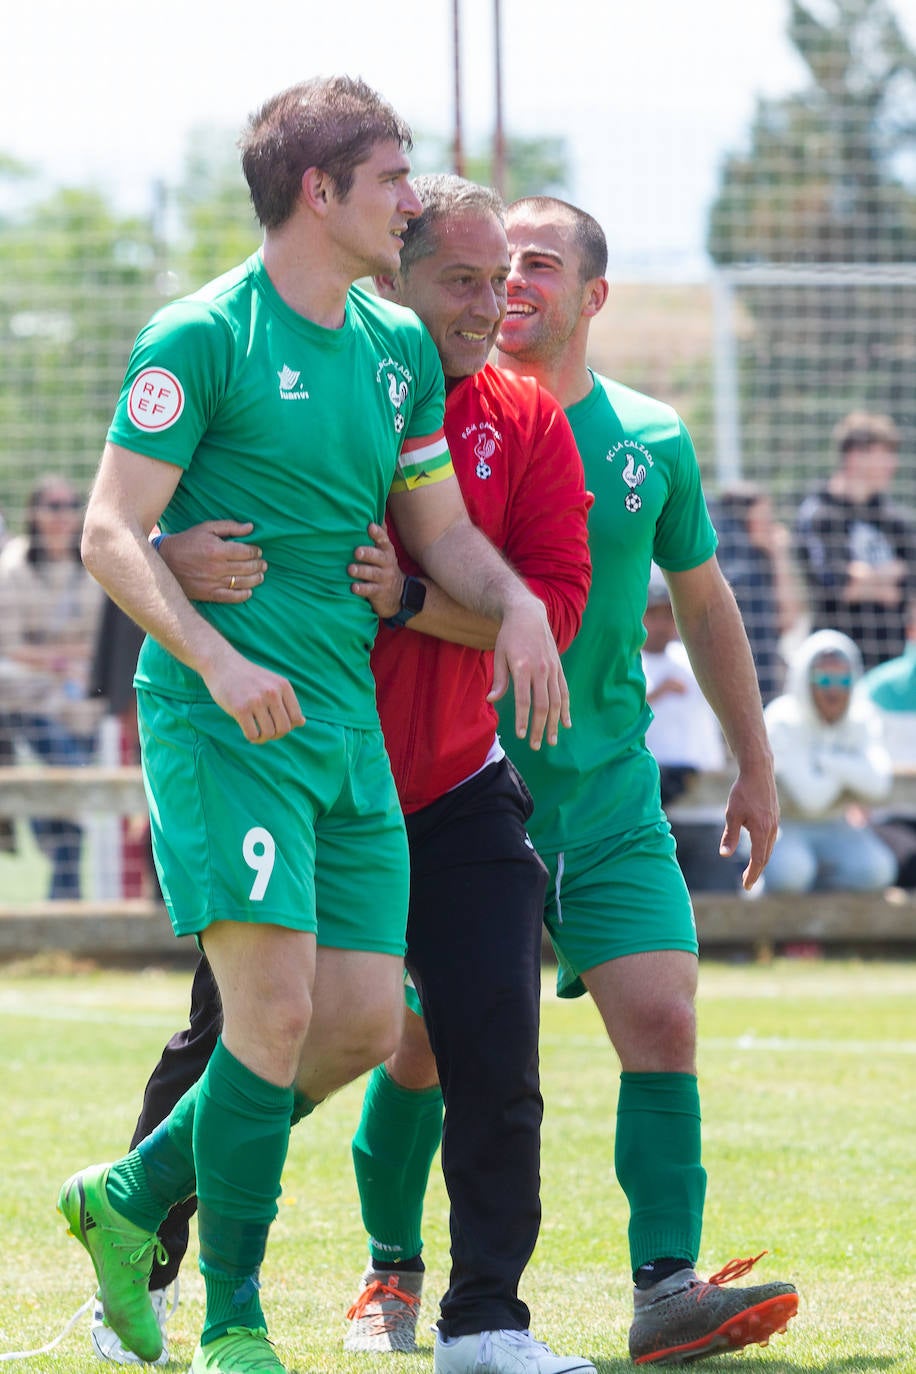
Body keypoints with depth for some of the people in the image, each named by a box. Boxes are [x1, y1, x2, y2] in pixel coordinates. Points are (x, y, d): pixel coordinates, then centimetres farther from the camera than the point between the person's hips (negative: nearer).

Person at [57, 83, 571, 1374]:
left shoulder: (401, 349, 13)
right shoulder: (201, 337, -8)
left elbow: (441, 526, 20)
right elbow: (112, 532, -10)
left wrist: (517, 603, -1)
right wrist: (219, 660, -23)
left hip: (347, 717, 7)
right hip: (220, 719, -7)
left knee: (365, 1024, 4)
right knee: (275, 1006, -15)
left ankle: (135, 1196, 23)